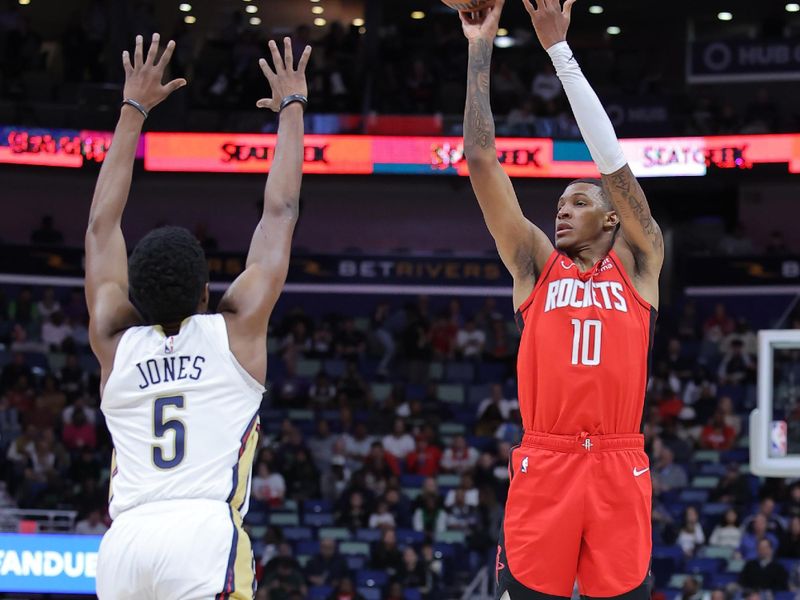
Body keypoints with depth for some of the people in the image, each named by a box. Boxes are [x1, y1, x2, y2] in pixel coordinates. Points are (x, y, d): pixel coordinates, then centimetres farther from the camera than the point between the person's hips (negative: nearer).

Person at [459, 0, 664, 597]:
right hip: (543, 464, 1)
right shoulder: (536, 266, 13)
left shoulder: (638, 264, 10)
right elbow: (481, 158, 9)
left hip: (619, 468, -1)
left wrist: (560, 49, -1)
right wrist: (481, 49, 7)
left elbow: (612, 158, 1)